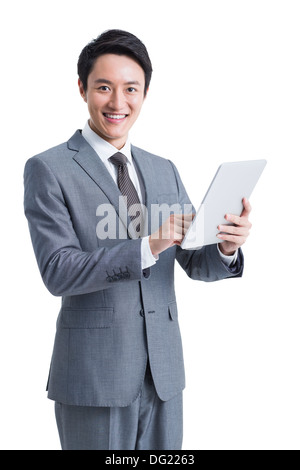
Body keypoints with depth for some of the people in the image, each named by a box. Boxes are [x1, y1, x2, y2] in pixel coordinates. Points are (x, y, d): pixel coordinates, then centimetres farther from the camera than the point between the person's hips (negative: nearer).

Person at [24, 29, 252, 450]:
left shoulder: (164, 170, 10)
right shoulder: (48, 169, -6)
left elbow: (194, 263, 8)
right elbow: (58, 272, -15)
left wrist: (226, 248, -15)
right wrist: (147, 247, -27)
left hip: (164, 371, 5)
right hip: (95, 376, -5)